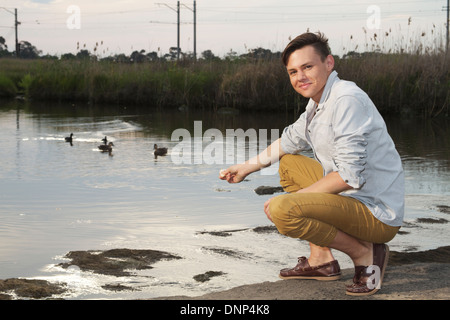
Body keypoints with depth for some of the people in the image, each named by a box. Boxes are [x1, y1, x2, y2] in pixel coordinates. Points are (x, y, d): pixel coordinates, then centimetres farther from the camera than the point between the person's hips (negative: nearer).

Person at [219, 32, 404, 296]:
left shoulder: (347, 100, -19)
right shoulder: (318, 101, 11)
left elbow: (351, 175, -25)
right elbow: (291, 141, 30)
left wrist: (299, 196, -16)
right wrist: (248, 167, 33)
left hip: (377, 213, -10)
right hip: (351, 196, 10)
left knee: (281, 210, -27)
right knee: (289, 164, 25)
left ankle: (365, 254, -7)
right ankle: (322, 259, 19)